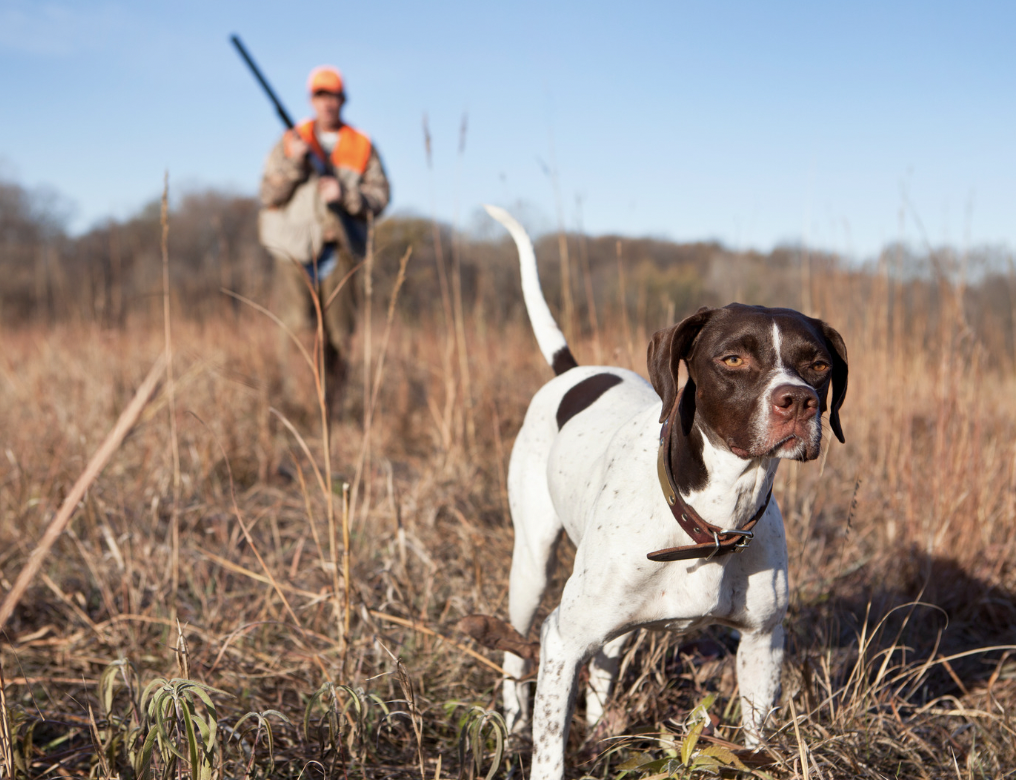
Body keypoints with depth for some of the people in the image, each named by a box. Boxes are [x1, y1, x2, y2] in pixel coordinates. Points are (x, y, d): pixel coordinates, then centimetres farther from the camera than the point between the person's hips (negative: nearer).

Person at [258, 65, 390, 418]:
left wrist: (345, 195, -13)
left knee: (339, 337, 3)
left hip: (338, 252, 1)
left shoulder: (363, 147, 9)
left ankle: (332, 413, 14)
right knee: (297, 329, -10)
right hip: (295, 247, -1)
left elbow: (380, 196, 4)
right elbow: (269, 195, 1)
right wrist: (293, 164, -14)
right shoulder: (290, 143, 8)